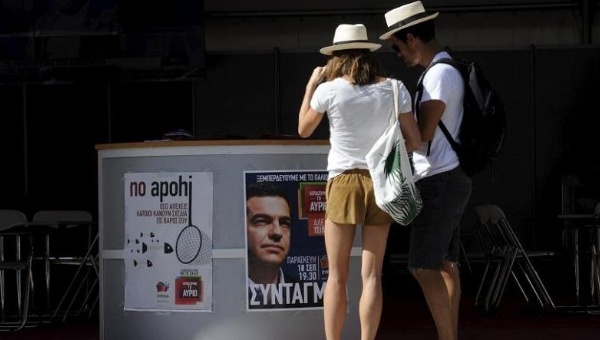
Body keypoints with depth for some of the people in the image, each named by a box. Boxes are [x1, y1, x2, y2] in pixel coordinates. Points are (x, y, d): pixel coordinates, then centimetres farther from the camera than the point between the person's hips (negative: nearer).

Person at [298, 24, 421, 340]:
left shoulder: (329, 90, -8)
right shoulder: (394, 89, -2)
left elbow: (304, 129, 9)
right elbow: (414, 141, -1)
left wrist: (311, 84, 16)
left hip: (344, 182, -2)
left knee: (337, 276, 5)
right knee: (372, 276, 4)